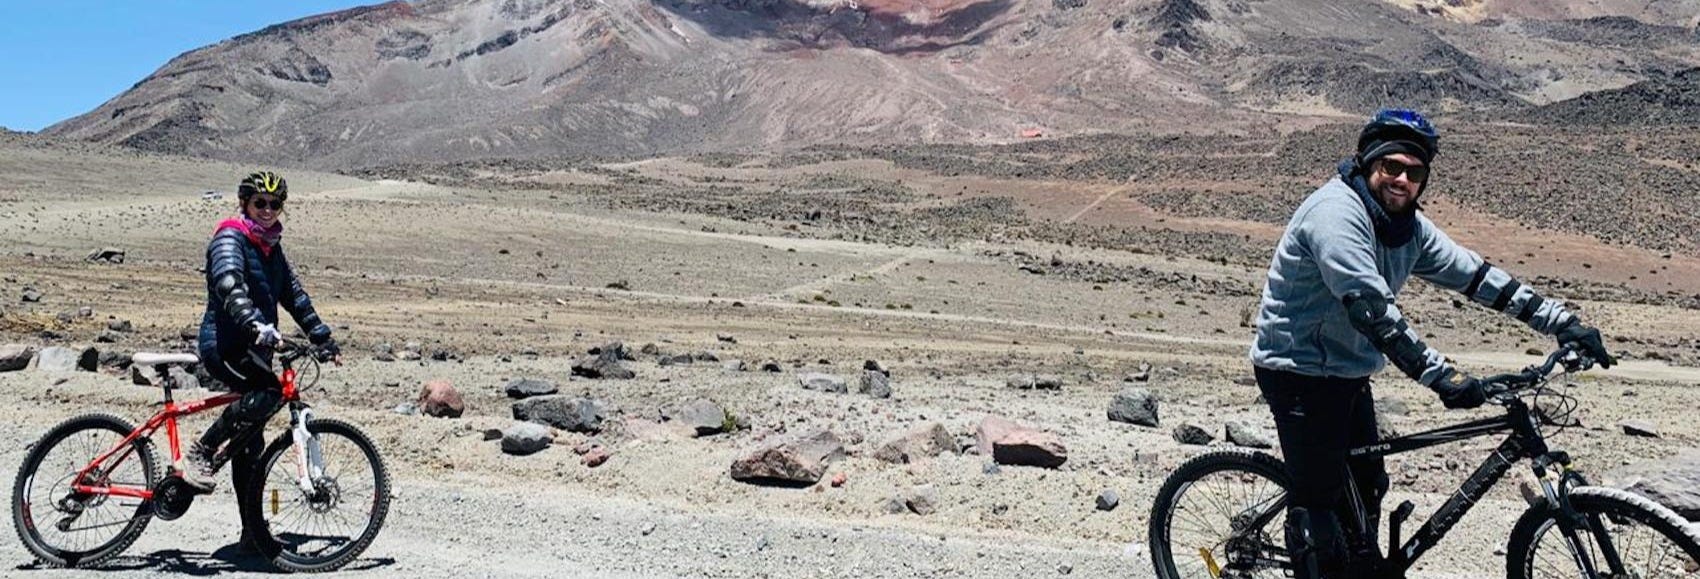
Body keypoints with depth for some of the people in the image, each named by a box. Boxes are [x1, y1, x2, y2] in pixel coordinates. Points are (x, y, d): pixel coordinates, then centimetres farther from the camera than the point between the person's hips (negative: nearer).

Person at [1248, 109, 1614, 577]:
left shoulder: (1409, 226, 4)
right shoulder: (1336, 212, -24)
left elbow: (1474, 275, 6)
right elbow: (1370, 309, -31)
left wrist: (1562, 322, 2)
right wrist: (1440, 375, -34)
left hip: (1348, 373, 9)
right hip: (1300, 374, -9)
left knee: (1365, 488, 18)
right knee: (1318, 504, -8)